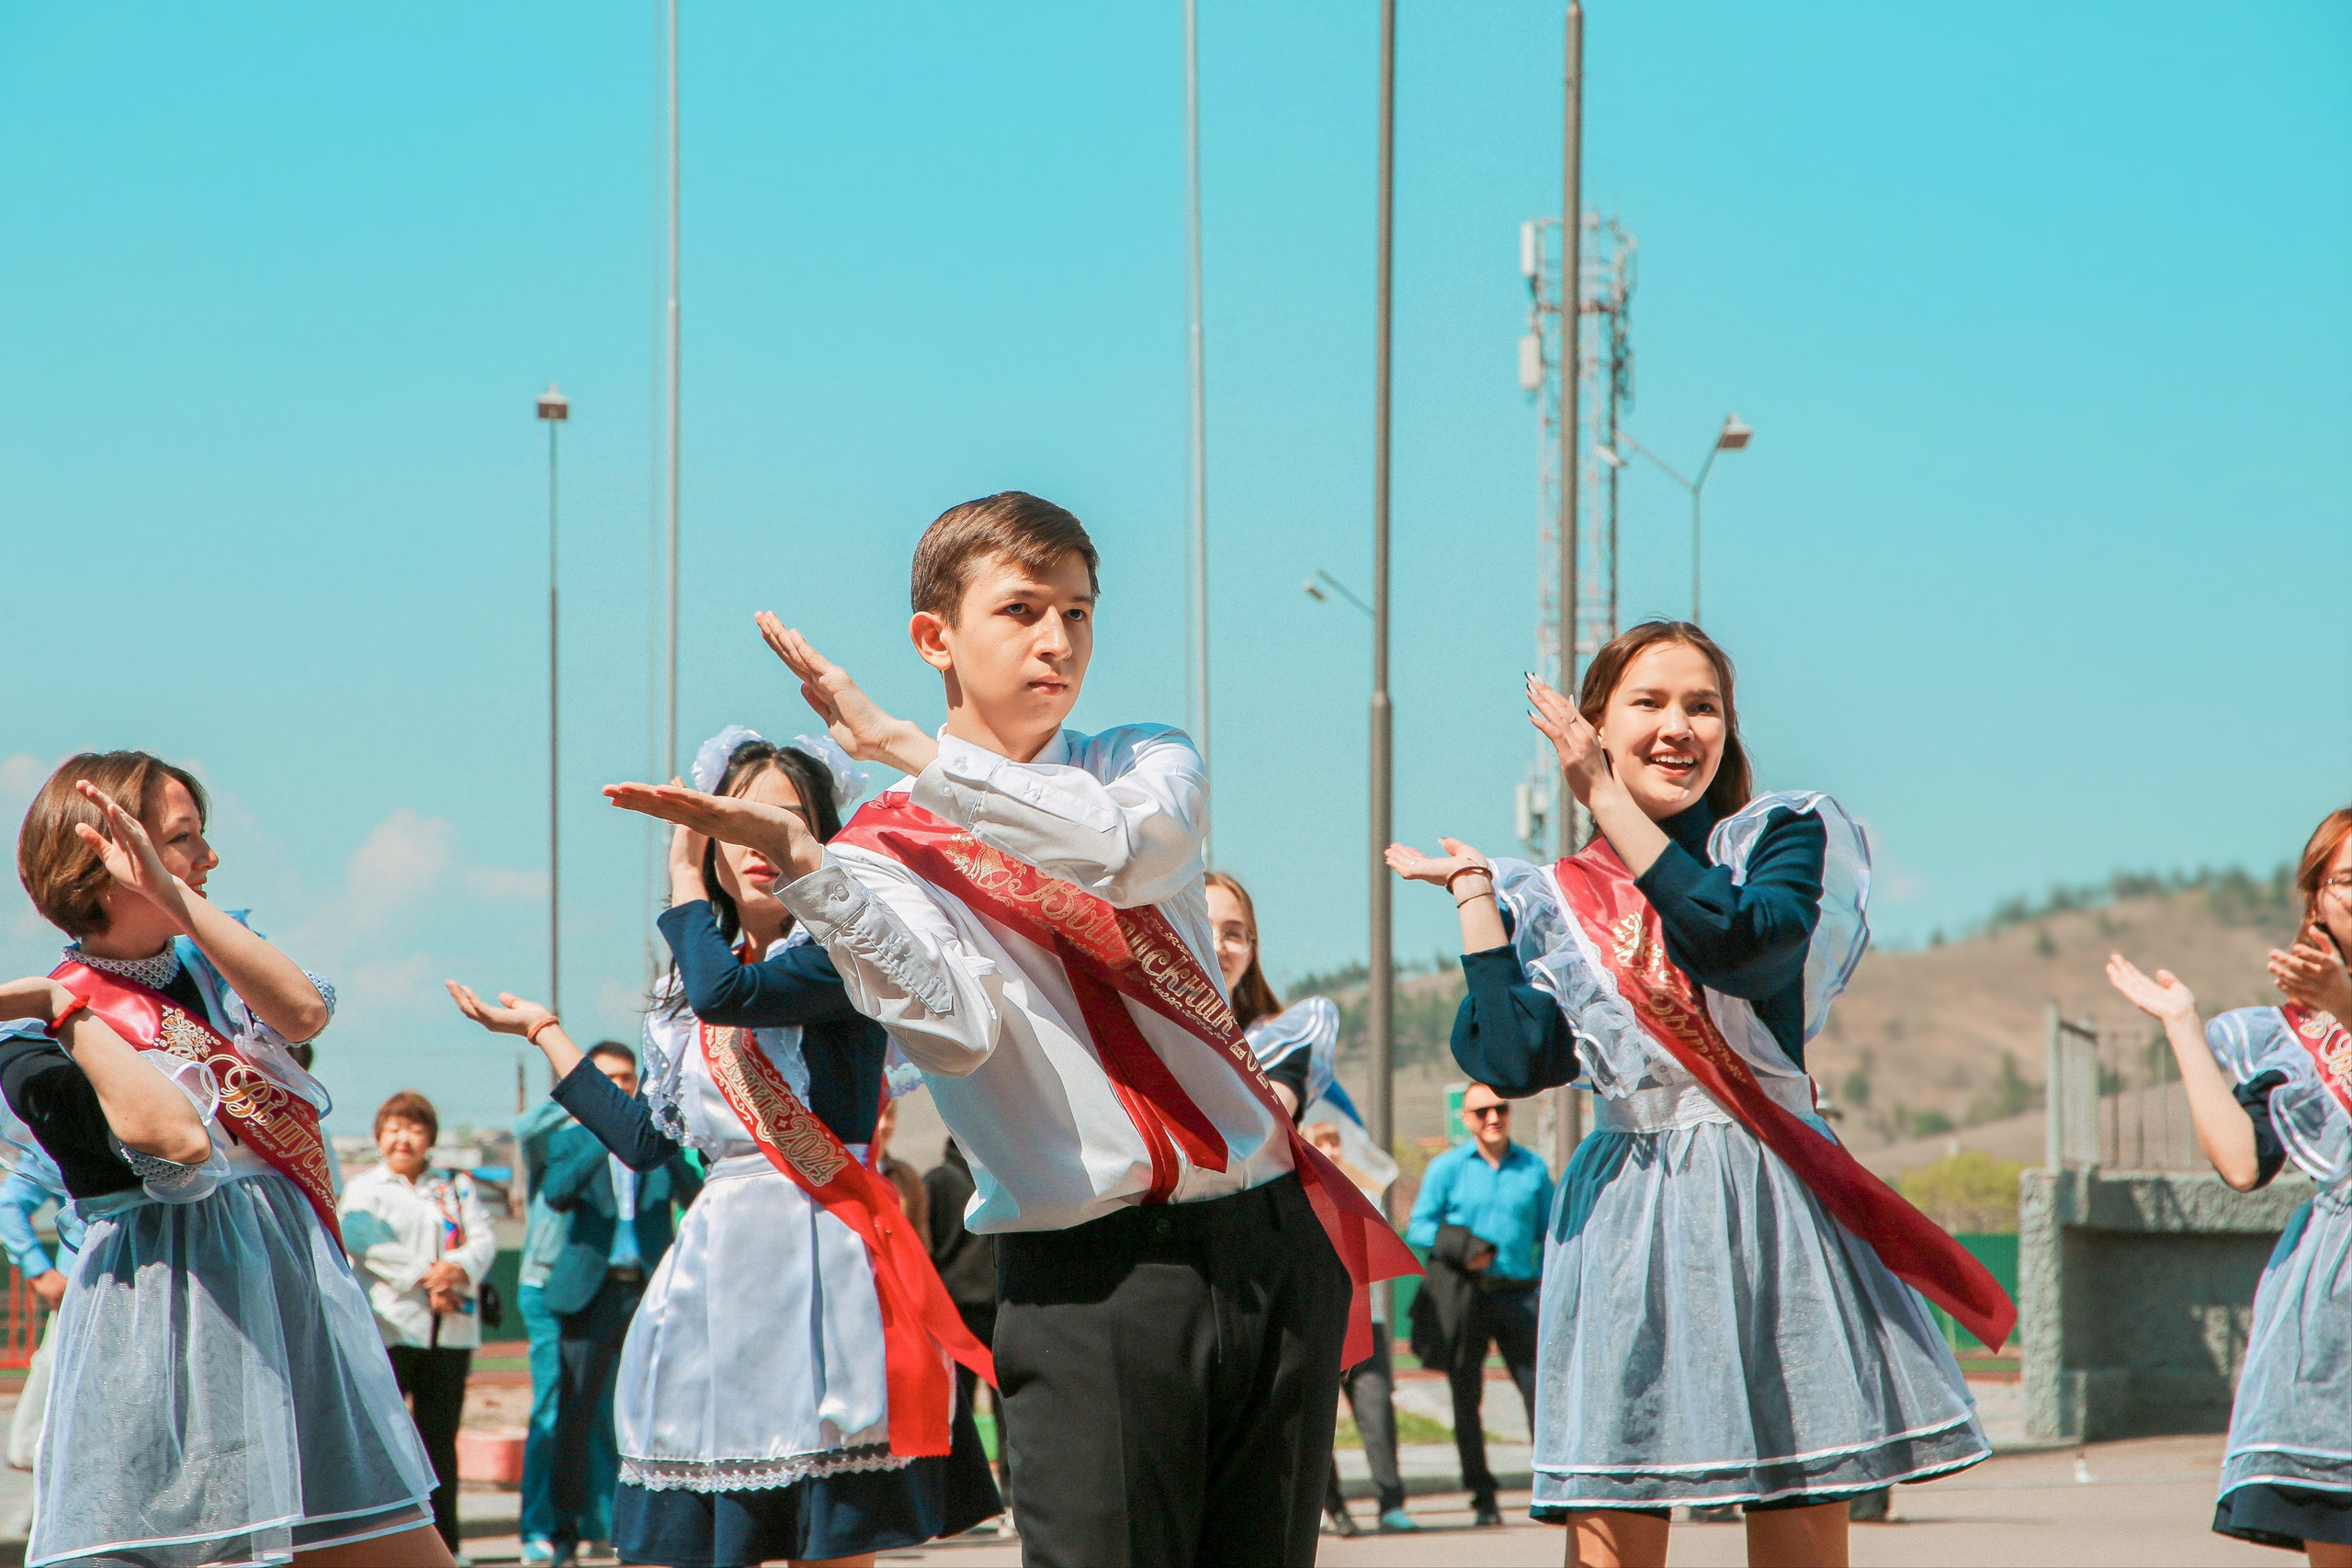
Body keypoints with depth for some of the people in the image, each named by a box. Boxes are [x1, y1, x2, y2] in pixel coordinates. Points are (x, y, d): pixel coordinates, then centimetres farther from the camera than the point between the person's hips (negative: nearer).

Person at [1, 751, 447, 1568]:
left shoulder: (206, 970, 13)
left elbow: (304, 1012, -10)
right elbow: (179, 1141, -25)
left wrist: (174, 896, -15)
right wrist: (69, 1013, -18)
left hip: (298, 1301, 7)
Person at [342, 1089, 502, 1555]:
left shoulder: (456, 1186, 17)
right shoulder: (363, 1186, 7)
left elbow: (484, 1237, 4)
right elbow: (366, 1242, -9)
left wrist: (458, 1269, -17)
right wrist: (424, 1278, -17)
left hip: (451, 1329, 3)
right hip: (389, 1327, -3)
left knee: (441, 1439, 7)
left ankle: (442, 1543, 11)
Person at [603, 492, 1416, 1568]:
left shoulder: (1144, 764, 12)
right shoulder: (885, 852, 2)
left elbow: (1129, 848, -13)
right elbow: (959, 1024, -17)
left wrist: (910, 750, -14)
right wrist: (799, 865, -28)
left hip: (1273, 1243, 3)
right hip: (1090, 1284, -3)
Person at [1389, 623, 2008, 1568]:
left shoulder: (1784, 836, 6)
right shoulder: (1554, 903, 14)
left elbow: (1740, 944, -17)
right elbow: (1511, 1060, -2)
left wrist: (1609, 801, -13)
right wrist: (1475, 893, 7)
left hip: (1766, 1206, -2)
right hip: (1621, 1220, 2)